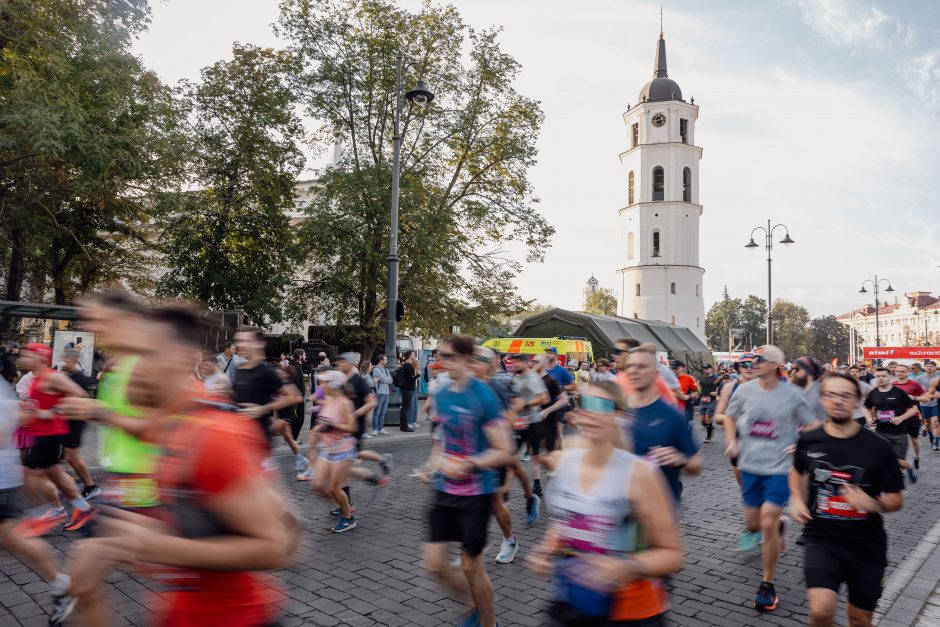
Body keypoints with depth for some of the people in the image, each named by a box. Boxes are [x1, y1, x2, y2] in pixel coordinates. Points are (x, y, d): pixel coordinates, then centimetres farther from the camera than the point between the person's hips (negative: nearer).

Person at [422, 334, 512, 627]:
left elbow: (503, 452, -16)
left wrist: (467, 465, -25)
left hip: (476, 492, -6)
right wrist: (439, 461, 5)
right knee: (434, 562, 8)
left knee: (471, 565, 6)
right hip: (445, 490, 6)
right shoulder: (442, 396, 3)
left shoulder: (483, 397, -17)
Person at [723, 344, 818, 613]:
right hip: (750, 465, 3)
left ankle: (767, 585, 8)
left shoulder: (792, 394, -9)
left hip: (779, 467, -3)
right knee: (753, 523, 13)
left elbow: (811, 425, 4)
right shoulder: (744, 390, -3)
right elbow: (730, 416, 13)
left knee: (768, 524, -9)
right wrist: (732, 440, -1)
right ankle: (778, 526, 51)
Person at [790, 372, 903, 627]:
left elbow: (896, 500, -2)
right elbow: (797, 470, 18)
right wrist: (798, 500, 2)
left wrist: (872, 504, -23)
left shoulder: (878, 447, -10)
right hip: (822, 539, 0)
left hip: (867, 545, 0)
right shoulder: (808, 440, -5)